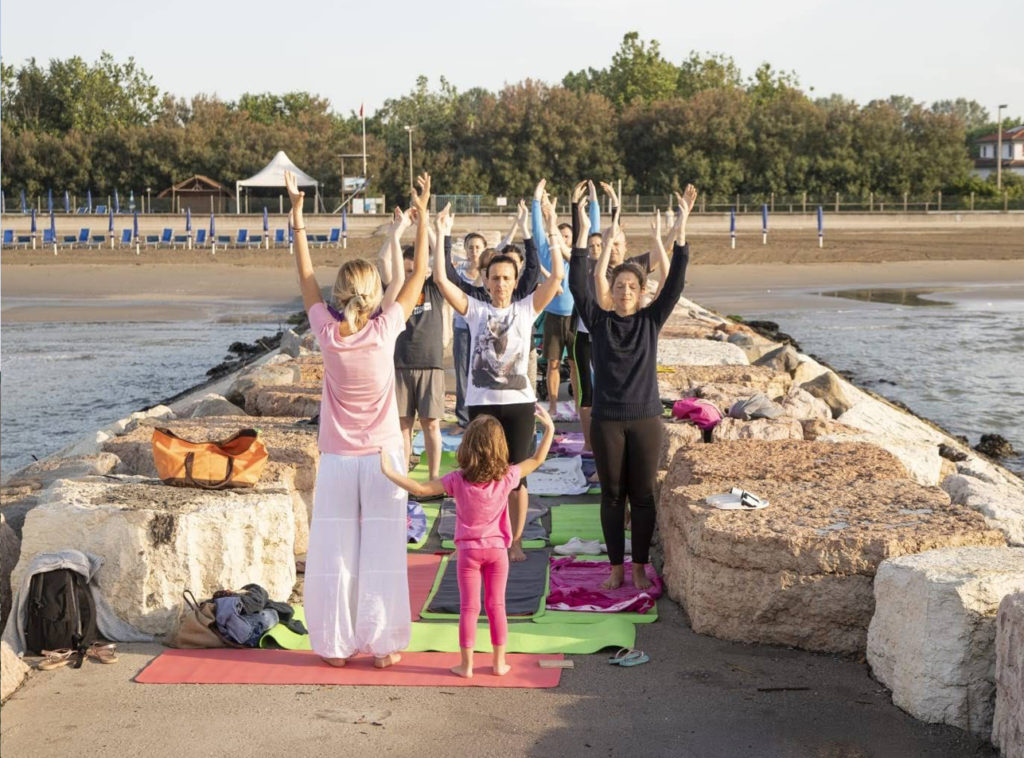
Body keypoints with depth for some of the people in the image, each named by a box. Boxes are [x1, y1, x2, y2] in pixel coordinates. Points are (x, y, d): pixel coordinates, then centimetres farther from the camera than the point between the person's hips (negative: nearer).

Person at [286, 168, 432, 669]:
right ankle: (382, 645, 12)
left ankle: (335, 645, 15)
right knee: (381, 553, 6)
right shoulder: (384, 331, -13)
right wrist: (422, 216, 4)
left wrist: (297, 213, 9)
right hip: (382, 458, -1)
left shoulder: (327, 334, -9)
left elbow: (305, 274, 3)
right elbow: (417, 275, -3)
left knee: (334, 552, 8)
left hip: (337, 461, 1)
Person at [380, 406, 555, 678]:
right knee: (496, 606, 11)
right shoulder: (506, 477, -12)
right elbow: (536, 460, -1)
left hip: (468, 550, -1)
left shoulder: (458, 480, -16)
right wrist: (549, 429, 7)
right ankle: (499, 662, 17)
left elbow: (421, 489, -17)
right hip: (497, 549, 1)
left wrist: (390, 473, -10)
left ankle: (466, 664, 12)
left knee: (468, 608, 7)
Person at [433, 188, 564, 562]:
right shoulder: (475, 309, 2)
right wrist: (440, 239, -11)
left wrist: (552, 232, -12)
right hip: (482, 402, 0)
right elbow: (442, 280, -7)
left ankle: (516, 540, 17)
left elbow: (556, 276, -7)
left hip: (519, 402, 0)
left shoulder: (526, 309, 2)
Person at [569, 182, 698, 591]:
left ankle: (640, 566, 19)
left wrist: (680, 234, -17)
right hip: (606, 420, 0)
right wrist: (582, 235, -19)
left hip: (646, 419, 0)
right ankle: (616, 567, 18)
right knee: (612, 495, 7)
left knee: (643, 495, 6)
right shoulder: (598, 321, 1)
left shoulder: (651, 321, 2)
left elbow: (675, 284, -7)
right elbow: (579, 285, -10)